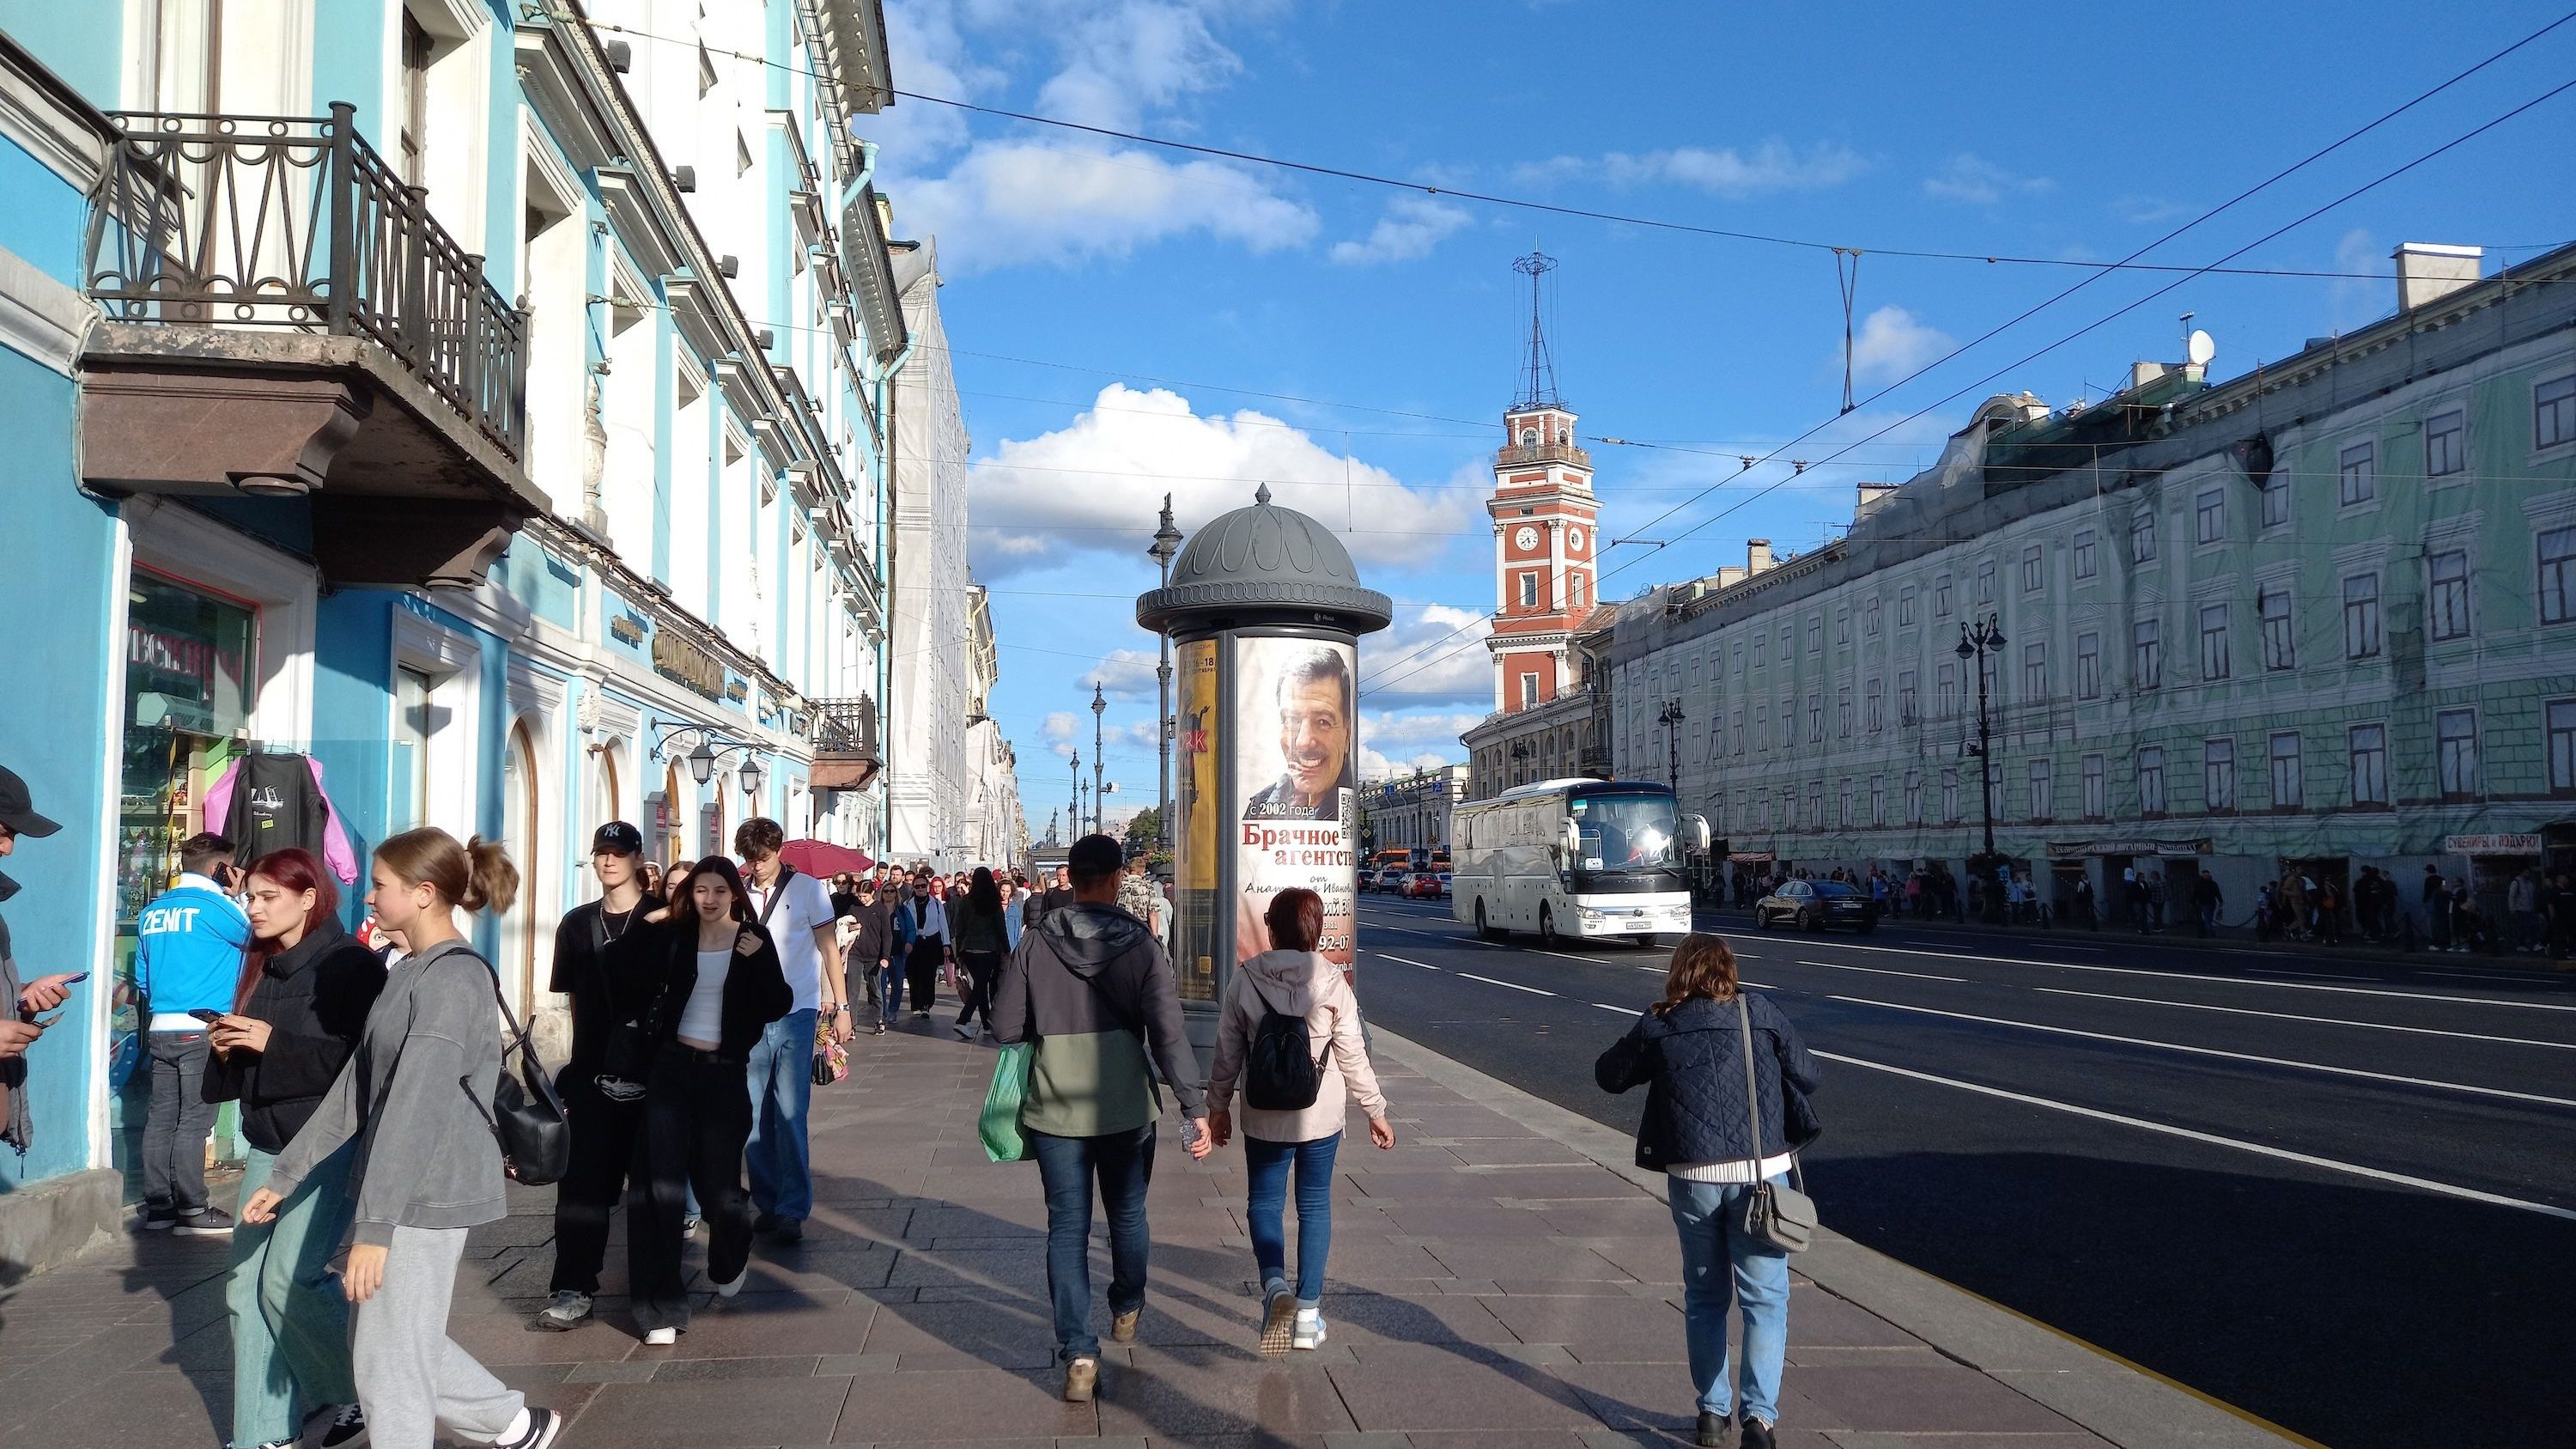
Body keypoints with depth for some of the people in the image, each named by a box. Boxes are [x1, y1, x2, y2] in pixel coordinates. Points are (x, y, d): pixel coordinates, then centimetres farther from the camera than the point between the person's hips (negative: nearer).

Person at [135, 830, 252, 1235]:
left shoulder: (152, 911, 13)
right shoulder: (213, 905, -8)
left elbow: (142, 978, 18)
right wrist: (237, 895, 11)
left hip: (159, 1030, 7)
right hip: (201, 1031, -7)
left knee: (161, 1118, 7)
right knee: (194, 1121, -4)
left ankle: (158, 1207, 10)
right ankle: (192, 1211, -2)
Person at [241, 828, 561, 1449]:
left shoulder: (454, 978, -17)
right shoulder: (406, 974, 13)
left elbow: (416, 1109, -23)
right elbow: (354, 1089, 16)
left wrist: (373, 1227, -25)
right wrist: (284, 1176, 16)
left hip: (428, 1197, -10)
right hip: (399, 1190, 10)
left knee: (388, 1362, -1)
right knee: (390, 1344, 19)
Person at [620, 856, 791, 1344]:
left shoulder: (755, 939, -2)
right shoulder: (671, 937, 2)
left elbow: (780, 1007, -9)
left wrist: (759, 960, -21)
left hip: (724, 1073, -1)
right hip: (671, 1069, 1)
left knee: (716, 1183, 4)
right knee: (659, 1184, -6)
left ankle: (730, 1262, 39)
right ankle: (660, 1307, 1)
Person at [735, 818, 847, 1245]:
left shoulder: (807, 888, 1)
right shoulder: (739, 894, 7)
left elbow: (829, 949, 4)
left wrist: (841, 1007, 0)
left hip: (795, 1015, -3)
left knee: (790, 1114, -6)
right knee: (755, 1115, 4)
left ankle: (793, 1211, 1)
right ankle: (768, 1205, 16)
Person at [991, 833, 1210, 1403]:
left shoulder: (1035, 944, -7)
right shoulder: (1141, 945, -10)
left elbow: (1006, 1027, -4)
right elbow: (1168, 1034, -15)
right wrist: (1194, 1106, -12)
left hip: (1055, 1111, 0)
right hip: (1127, 1110, 0)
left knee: (1068, 1227, 6)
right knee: (1127, 1214, 22)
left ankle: (1078, 1353, -2)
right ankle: (1127, 1312, 43)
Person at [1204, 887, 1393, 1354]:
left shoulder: (1245, 979, -8)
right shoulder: (1332, 983, -10)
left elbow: (1228, 1050, -2)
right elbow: (1352, 1055, -6)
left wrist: (1218, 1105, 11)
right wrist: (1375, 1110, 6)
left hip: (1264, 1118, 0)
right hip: (1321, 1116, 0)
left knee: (1264, 1202, 14)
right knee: (1315, 1205, 12)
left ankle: (1275, 1283, -11)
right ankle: (1308, 1312, 14)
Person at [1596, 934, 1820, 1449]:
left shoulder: (1658, 1026, 2)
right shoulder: (1760, 1012, 1)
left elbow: (1609, 1075, 14)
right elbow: (1806, 1074, 7)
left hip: (1692, 1175, 1)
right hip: (1761, 1173, -1)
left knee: (1704, 1295, 17)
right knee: (1765, 1298, 4)